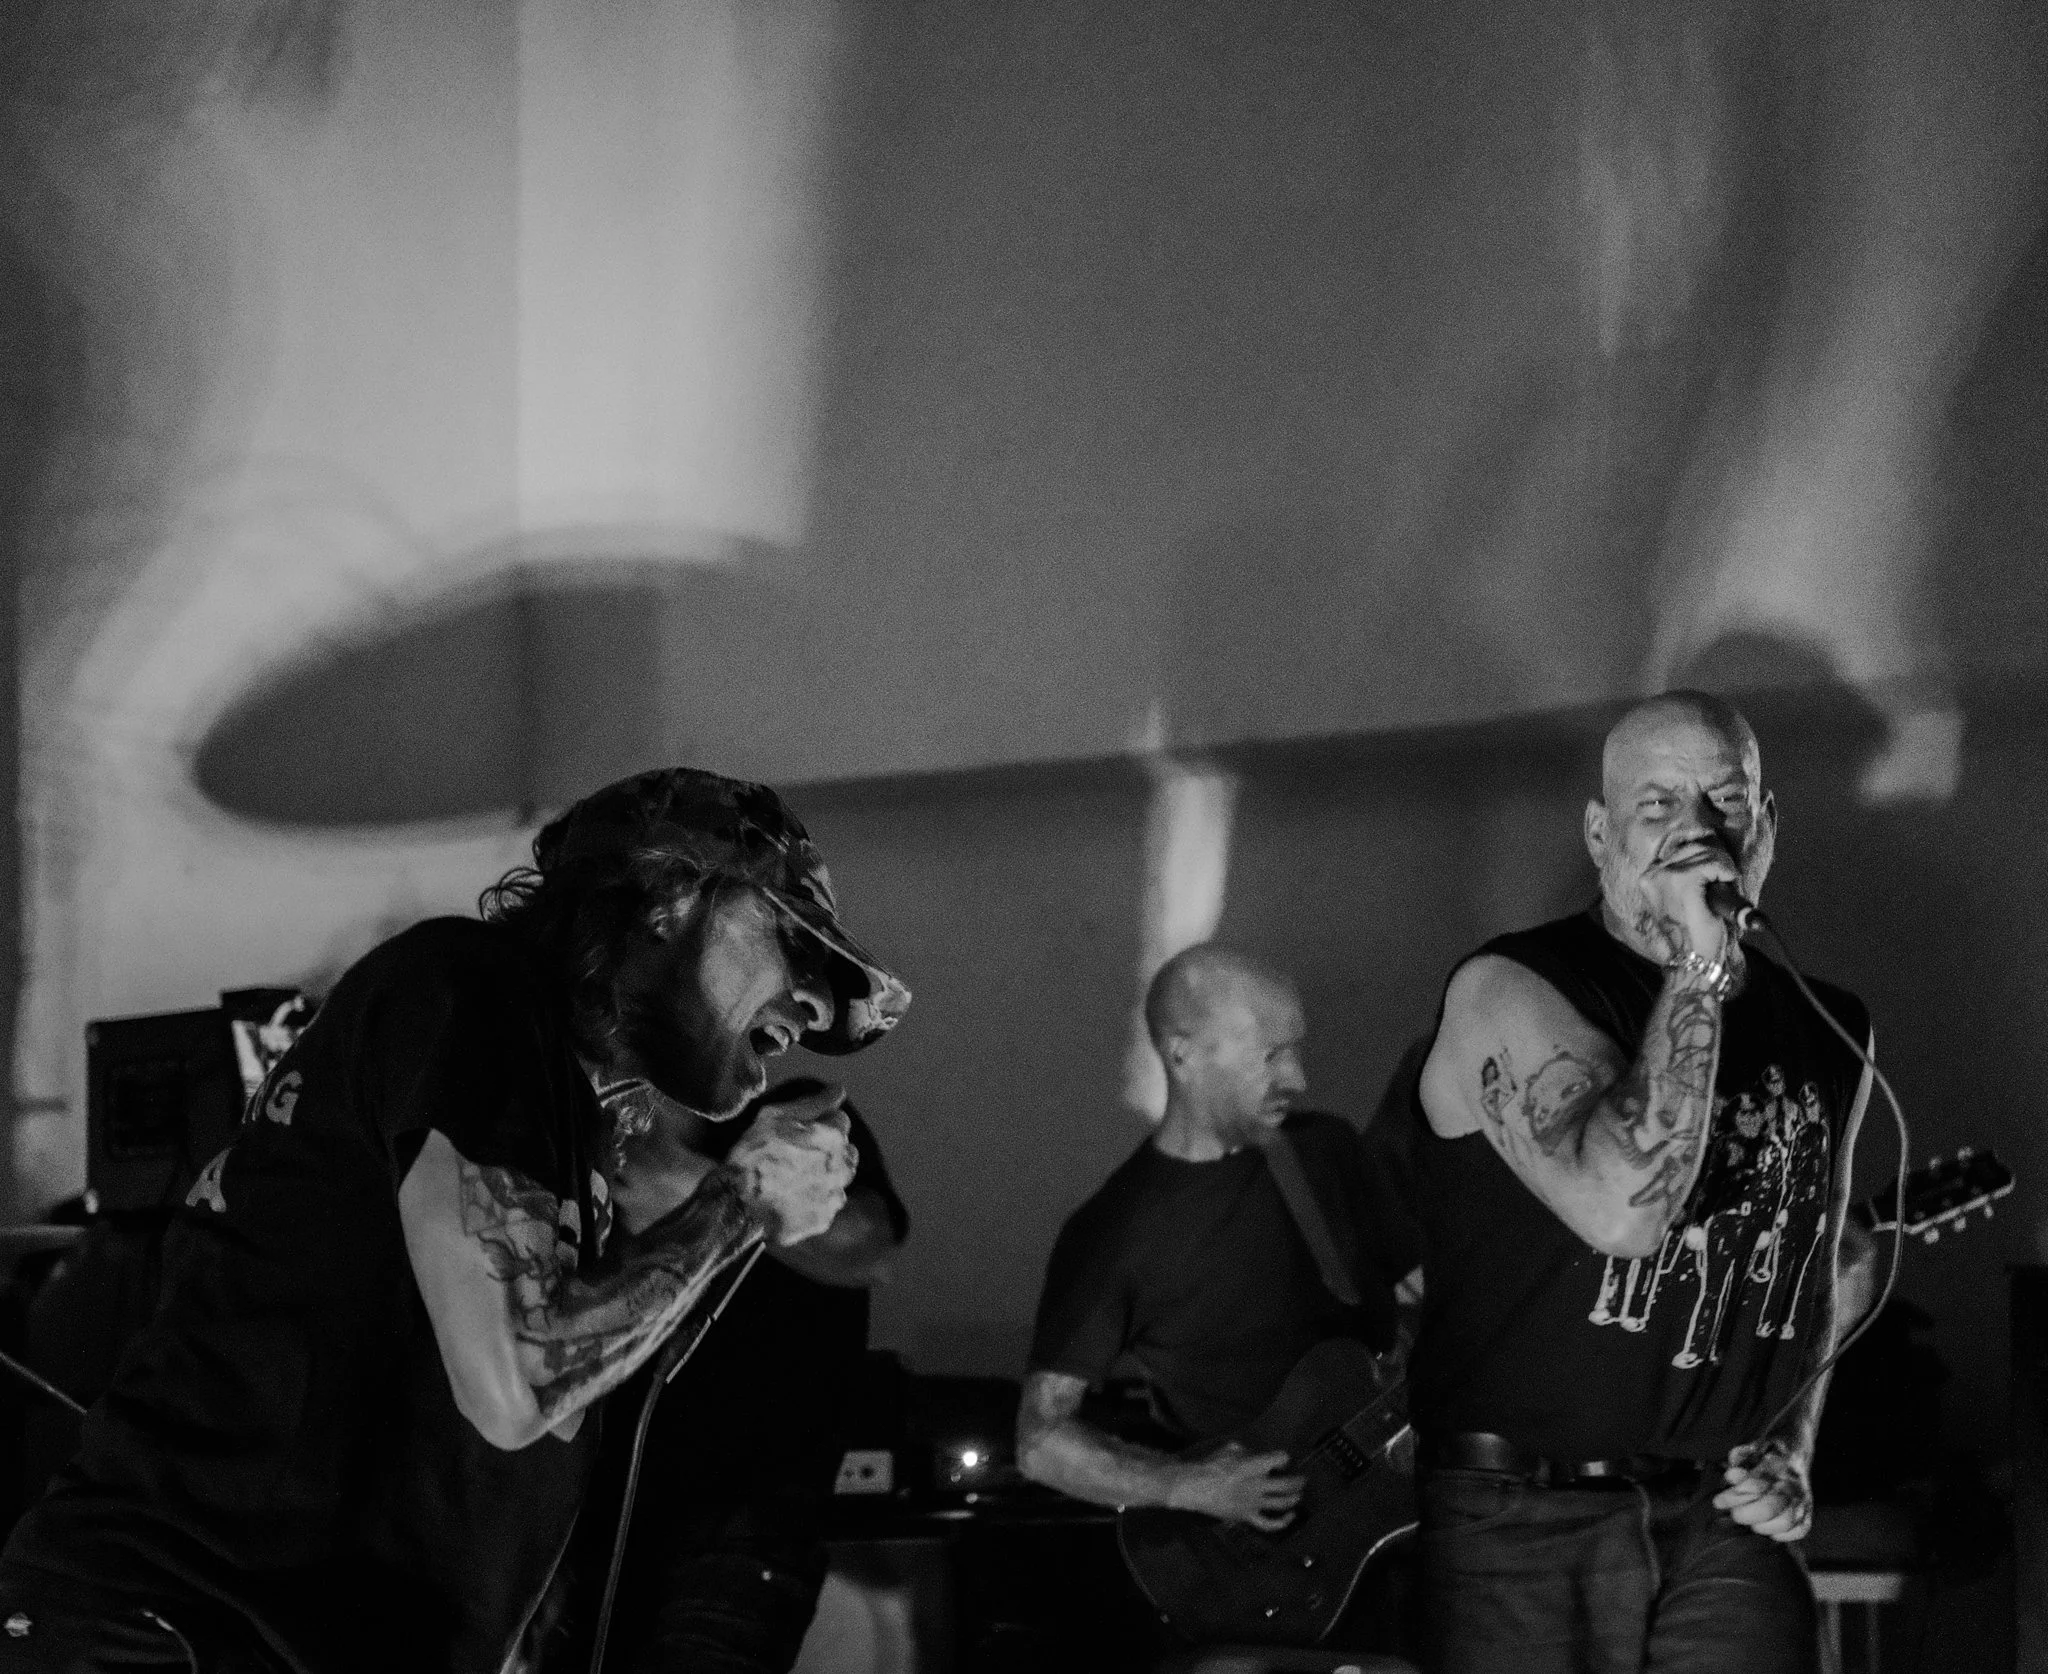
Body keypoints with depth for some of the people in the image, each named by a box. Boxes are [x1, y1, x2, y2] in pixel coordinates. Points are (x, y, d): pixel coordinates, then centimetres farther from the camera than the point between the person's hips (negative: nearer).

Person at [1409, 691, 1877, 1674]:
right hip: (1520, 1521, -4)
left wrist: (1791, 1447, 12)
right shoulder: (1510, 993, -7)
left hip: (1723, 1521, 4)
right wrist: (1697, 967, -21)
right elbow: (1624, 1210, -25)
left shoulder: (1829, 1036, 11)